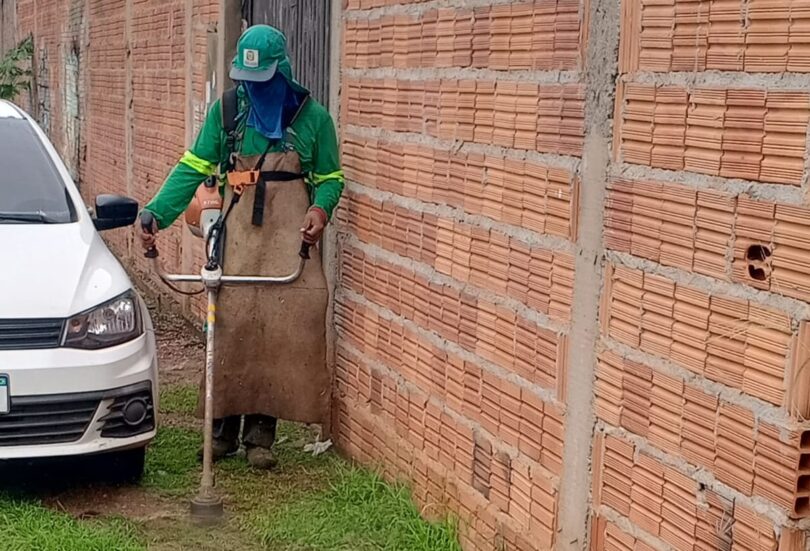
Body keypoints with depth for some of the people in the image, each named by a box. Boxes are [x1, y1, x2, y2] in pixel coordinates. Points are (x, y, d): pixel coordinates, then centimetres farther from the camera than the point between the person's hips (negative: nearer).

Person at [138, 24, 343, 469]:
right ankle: (224, 429, 11)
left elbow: (330, 178, 12)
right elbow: (193, 168, 3)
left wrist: (321, 208, -10)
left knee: (279, 330, -4)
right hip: (238, 235, 1)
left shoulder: (312, 117, 4)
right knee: (230, 327, -2)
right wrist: (156, 213, -8)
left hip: (289, 237, 0)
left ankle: (260, 435, 7)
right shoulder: (226, 110, 5)